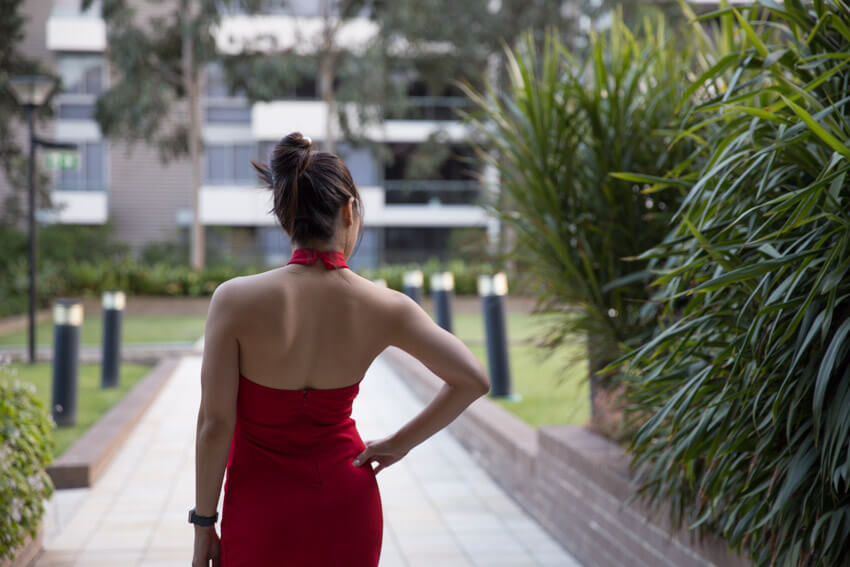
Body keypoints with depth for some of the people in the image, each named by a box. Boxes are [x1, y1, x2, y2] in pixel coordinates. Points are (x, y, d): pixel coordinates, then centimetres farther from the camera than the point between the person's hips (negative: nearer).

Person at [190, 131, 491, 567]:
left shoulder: (235, 299, -19)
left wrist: (204, 525, -4)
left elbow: (215, 424, -15)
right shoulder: (383, 307, -12)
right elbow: (473, 380, -7)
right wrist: (400, 443, 4)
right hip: (347, 507, 2)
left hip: (263, 515, -2)